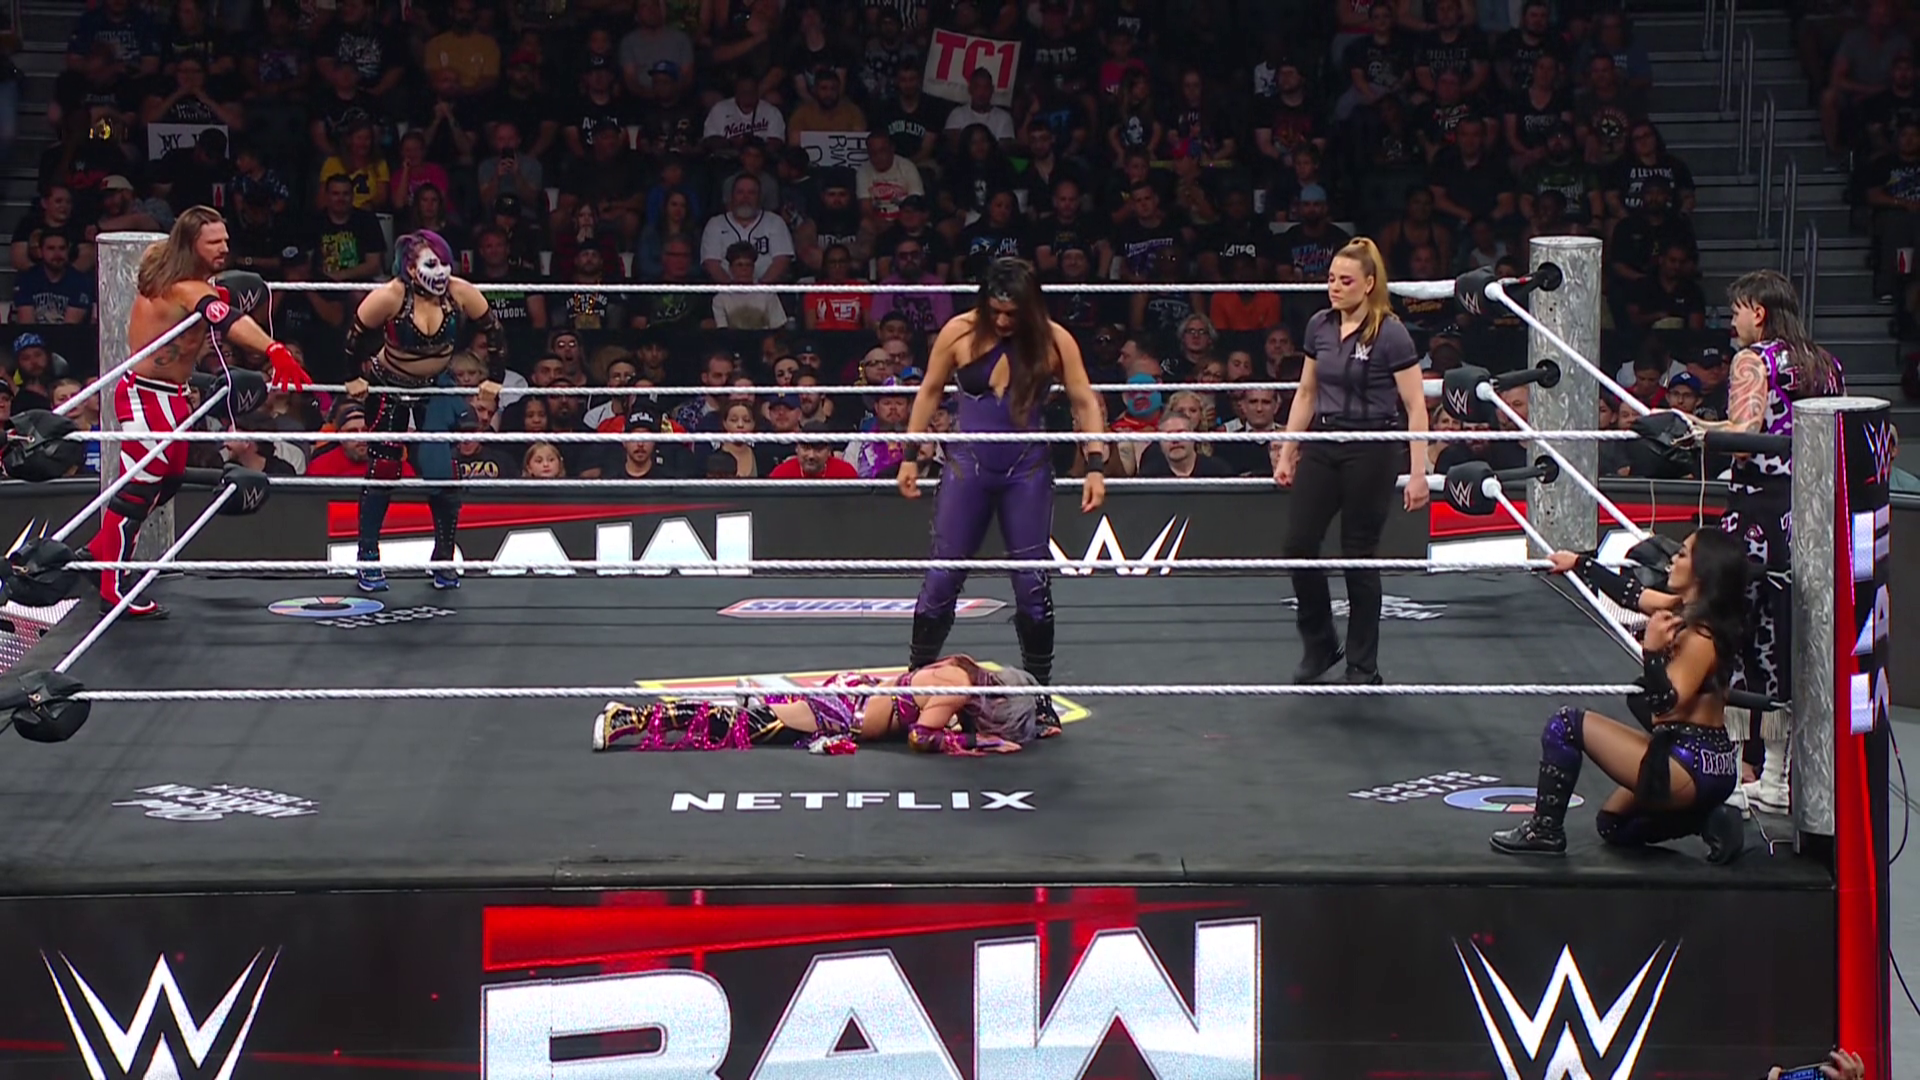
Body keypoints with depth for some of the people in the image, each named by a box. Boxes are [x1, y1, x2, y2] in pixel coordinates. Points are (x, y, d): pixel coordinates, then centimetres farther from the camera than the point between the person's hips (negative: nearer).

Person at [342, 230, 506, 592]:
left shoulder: (461, 294, -22)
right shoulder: (389, 297, -29)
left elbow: (494, 332, -8)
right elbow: (356, 336, -15)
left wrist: (493, 379, -5)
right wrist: (356, 377, -6)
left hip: (437, 387, 2)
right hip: (389, 389, -2)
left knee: (443, 474, -6)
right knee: (382, 471, -2)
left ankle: (444, 558, 7)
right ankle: (368, 557, 10)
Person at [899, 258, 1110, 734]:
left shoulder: (1055, 341, -7)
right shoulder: (959, 333, -6)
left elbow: (1085, 403, -1)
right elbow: (929, 392, 6)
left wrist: (1095, 467, -9)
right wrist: (912, 455, 6)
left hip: (1027, 471, 0)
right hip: (968, 466, 0)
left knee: (1032, 581, 1)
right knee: (943, 575, -1)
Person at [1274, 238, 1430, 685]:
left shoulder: (1389, 334, -12)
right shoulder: (1319, 326, 5)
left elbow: (1415, 407, -11)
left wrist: (1418, 473, -14)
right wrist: (1287, 453, 14)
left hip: (1371, 450, -5)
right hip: (1323, 443, 5)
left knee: (1359, 556, 1)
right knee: (1298, 546, -2)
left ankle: (1363, 665, 13)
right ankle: (1320, 645, 18)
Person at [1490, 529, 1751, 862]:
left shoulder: (1701, 636, -21)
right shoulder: (1683, 610, 6)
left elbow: (1665, 704, -24)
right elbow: (1632, 594, 20)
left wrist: (1652, 651, -37)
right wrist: (1579, 564, 29)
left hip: (1693, 767, -10)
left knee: (1567, 724, -6)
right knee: (1613, 825, 29)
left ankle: (1544, 830, 2)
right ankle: (1706, 818, 11)